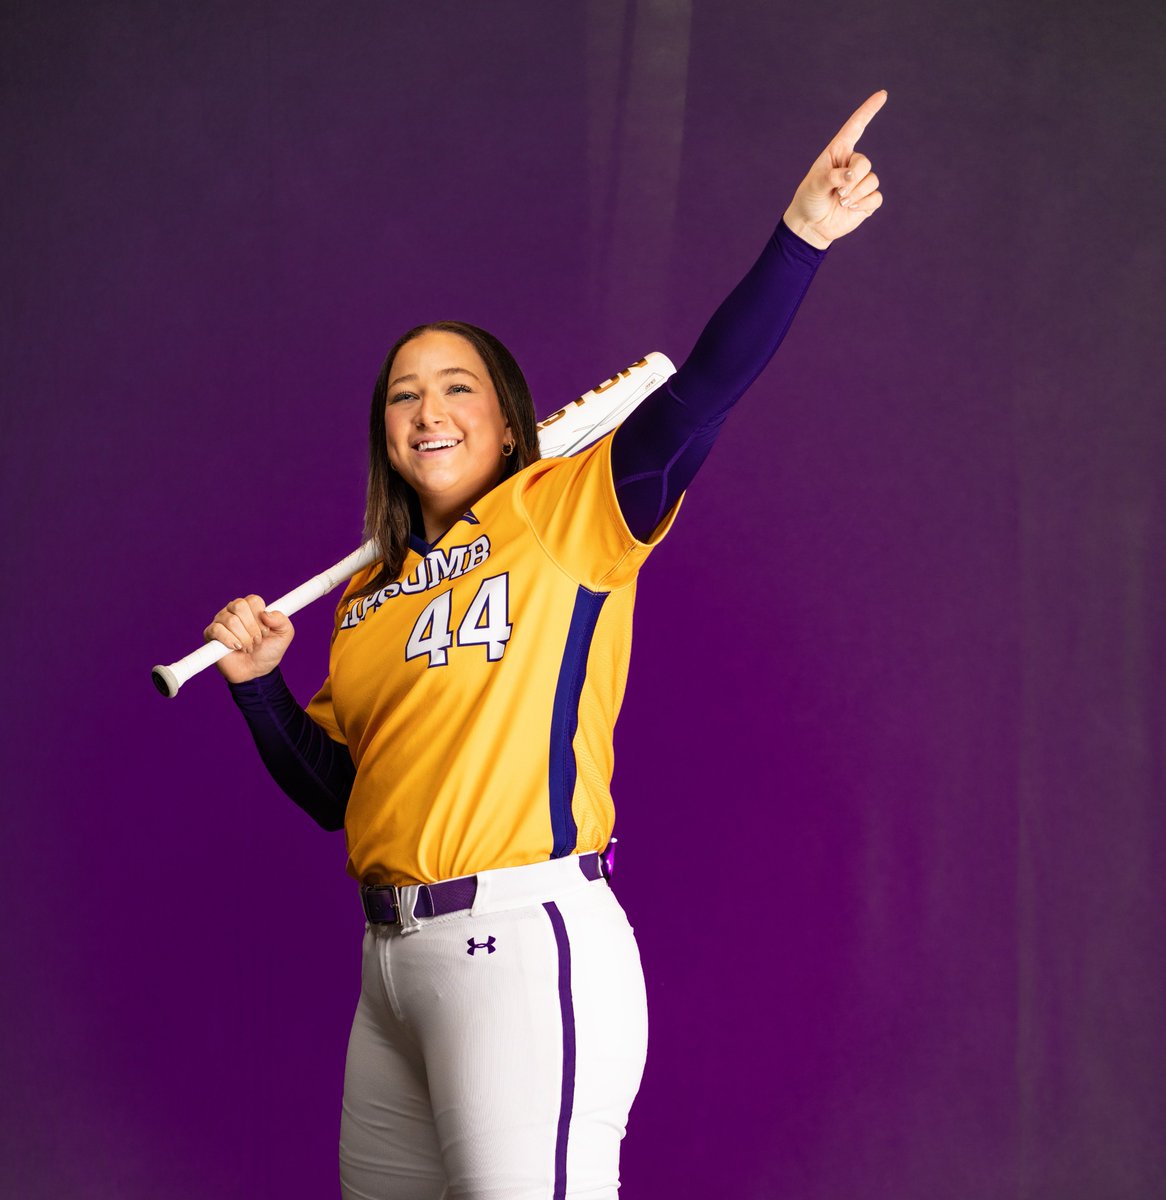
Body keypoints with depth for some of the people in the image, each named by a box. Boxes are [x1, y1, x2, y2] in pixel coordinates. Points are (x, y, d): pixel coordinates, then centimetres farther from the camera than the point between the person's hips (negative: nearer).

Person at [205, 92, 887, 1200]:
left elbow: (696, 398, -14)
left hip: (523, 942, -7)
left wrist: (802, 233, -24)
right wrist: (259, 681, 6)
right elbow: (332, 788, 21)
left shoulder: (566, 517, -1)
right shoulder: (370, 591, 18)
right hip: (394, 960, 7)